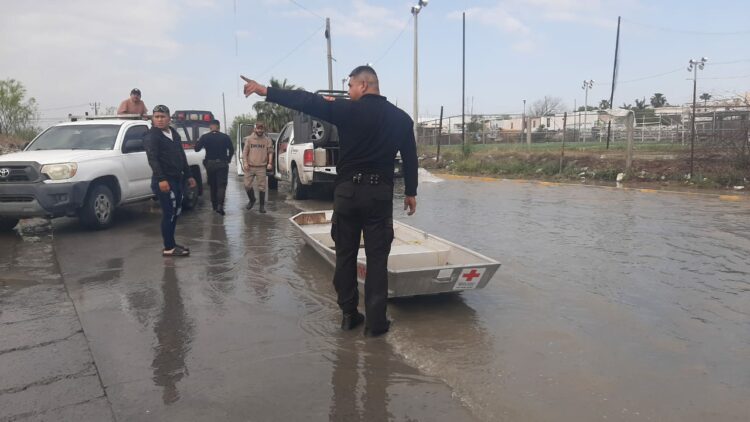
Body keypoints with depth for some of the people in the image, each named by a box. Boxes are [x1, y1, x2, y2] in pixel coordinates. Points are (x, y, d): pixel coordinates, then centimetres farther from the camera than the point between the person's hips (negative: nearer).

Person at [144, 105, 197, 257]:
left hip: (177, 179, 8)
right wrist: (161, 179, -31)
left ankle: (172, 244, 24)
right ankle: (168, 248, -2)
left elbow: (181, 156, 23)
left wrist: (188, 175, 21)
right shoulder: (151, 136, -9)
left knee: (175, 213, 14)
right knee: (169, 214, -8)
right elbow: (152, 159, -20)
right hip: (164, 181, -8)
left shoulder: (174, 134, 16)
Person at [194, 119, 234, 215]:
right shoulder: (225, 137, -4)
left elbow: (196, 149, -2)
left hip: (210, 164, 2)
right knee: (221, 185, -3)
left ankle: (214, 205, 20)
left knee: (213, 185, 15)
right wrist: (228, 159, 12)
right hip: (222, 164, -1)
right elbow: (231, 150, -2)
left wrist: (198, 141, 17)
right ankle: (220, 205, -19)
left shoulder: (205, 137, -4)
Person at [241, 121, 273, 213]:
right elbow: (245, 152, 4)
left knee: (262, 187, 0)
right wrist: (245, 162, -7)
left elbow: (270, 152, 3)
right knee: (247, 185, 2)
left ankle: (262, 206, 9)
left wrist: (270, 163, -10)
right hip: (250, 166, 1)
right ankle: (252, 200, 28)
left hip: (261, 167, -1)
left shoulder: (267, 140, 5)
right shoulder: (249, 139, 6)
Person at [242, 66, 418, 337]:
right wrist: (410, 192, 20)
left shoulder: (348, 110, -5)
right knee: (377, 258, 4)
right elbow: (410, 158, 10)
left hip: (347, 191, -1)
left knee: (345, 254, 12)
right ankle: (375, 321, 6)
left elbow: (306, 101, -6)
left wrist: (265, 91, 0)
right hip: (380, 193, 1)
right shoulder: (401, 118, 5)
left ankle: (348, 314, 19)